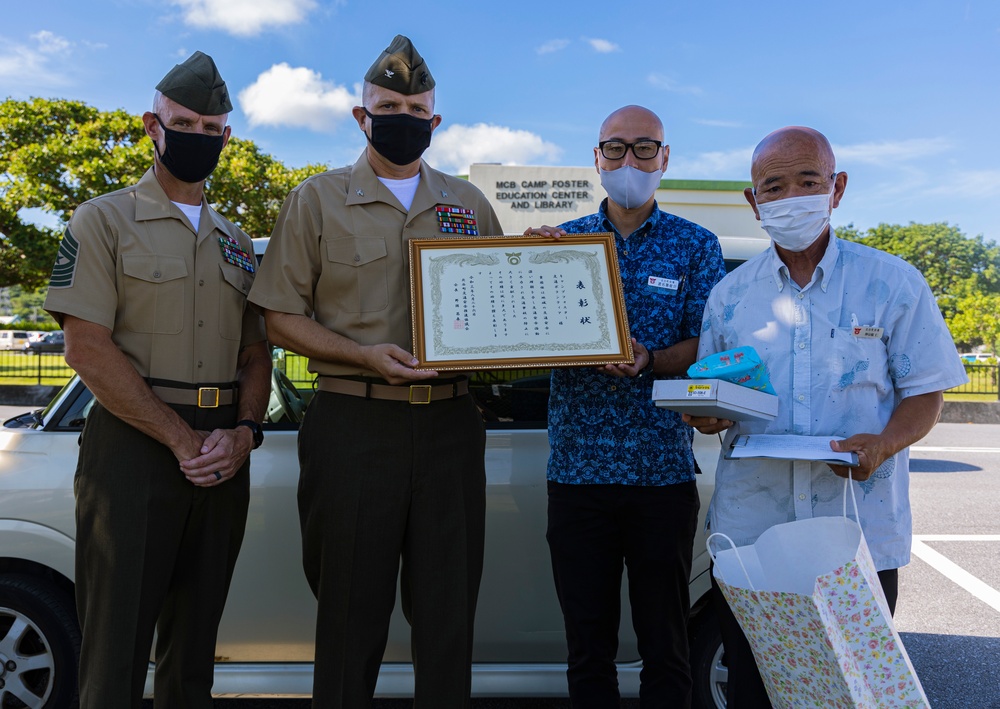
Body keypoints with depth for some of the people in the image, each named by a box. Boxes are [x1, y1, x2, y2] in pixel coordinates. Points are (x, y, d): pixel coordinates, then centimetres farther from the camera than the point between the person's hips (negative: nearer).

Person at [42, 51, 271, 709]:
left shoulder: (235, 242, 17)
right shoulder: (105, 220, 1)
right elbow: (89, 349, -9)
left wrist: (241, 433, -5)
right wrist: (183, 439, -14)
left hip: (224, 455, 5)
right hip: (134, 445, -5)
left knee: (195, 643, 13)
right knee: (116, 649, 0)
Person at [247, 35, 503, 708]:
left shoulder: (470, 205, 14)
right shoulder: (318, 200, 6)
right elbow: (282, 317, 1)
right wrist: (367, 356, -13)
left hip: (451, 423, 3)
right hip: (354, 425, -2)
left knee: (448, 608, 8)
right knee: (352, 609, 7)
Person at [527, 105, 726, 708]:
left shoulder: (696, 246, 6)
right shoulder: (563, 241, 9)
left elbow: (707, 347, -1)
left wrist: (650, 362, -20)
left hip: (663, 471, -1)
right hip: (577, 469, 1)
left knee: (664, 643, 10)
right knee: (588, 644, 12)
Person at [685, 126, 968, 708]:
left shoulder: (894, 283, 1)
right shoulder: (730, 294, 7)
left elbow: (925, 393, 2)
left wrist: (883, 444, -18)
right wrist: (704, 414, -10)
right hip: (749, 530, 2)